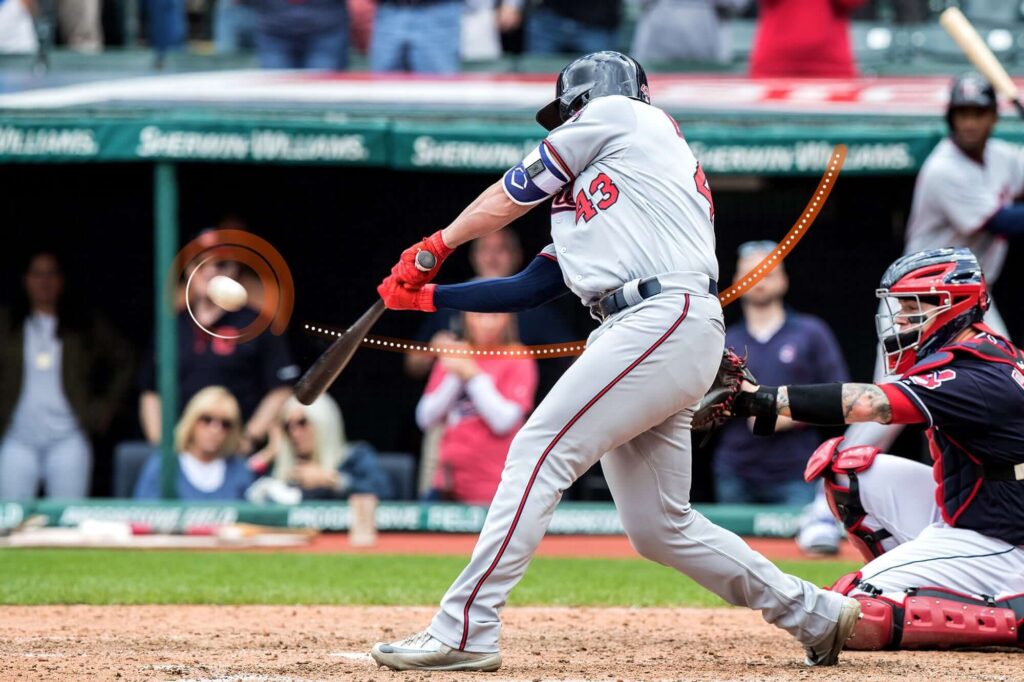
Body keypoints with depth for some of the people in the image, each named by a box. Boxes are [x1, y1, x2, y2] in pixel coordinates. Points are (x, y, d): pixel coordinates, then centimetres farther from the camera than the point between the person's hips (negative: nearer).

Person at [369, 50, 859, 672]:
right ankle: (814, 614, 16)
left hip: (665, 318, -9)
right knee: (660, 528, 8)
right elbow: (532, 288, 29)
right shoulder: (587, 197, 32)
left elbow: (510, 196, 16)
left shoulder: (617, 114, 10)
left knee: (539, 452, -13)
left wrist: (435, 246, 29)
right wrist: (427, 294, 29)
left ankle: (465, 631, -17)